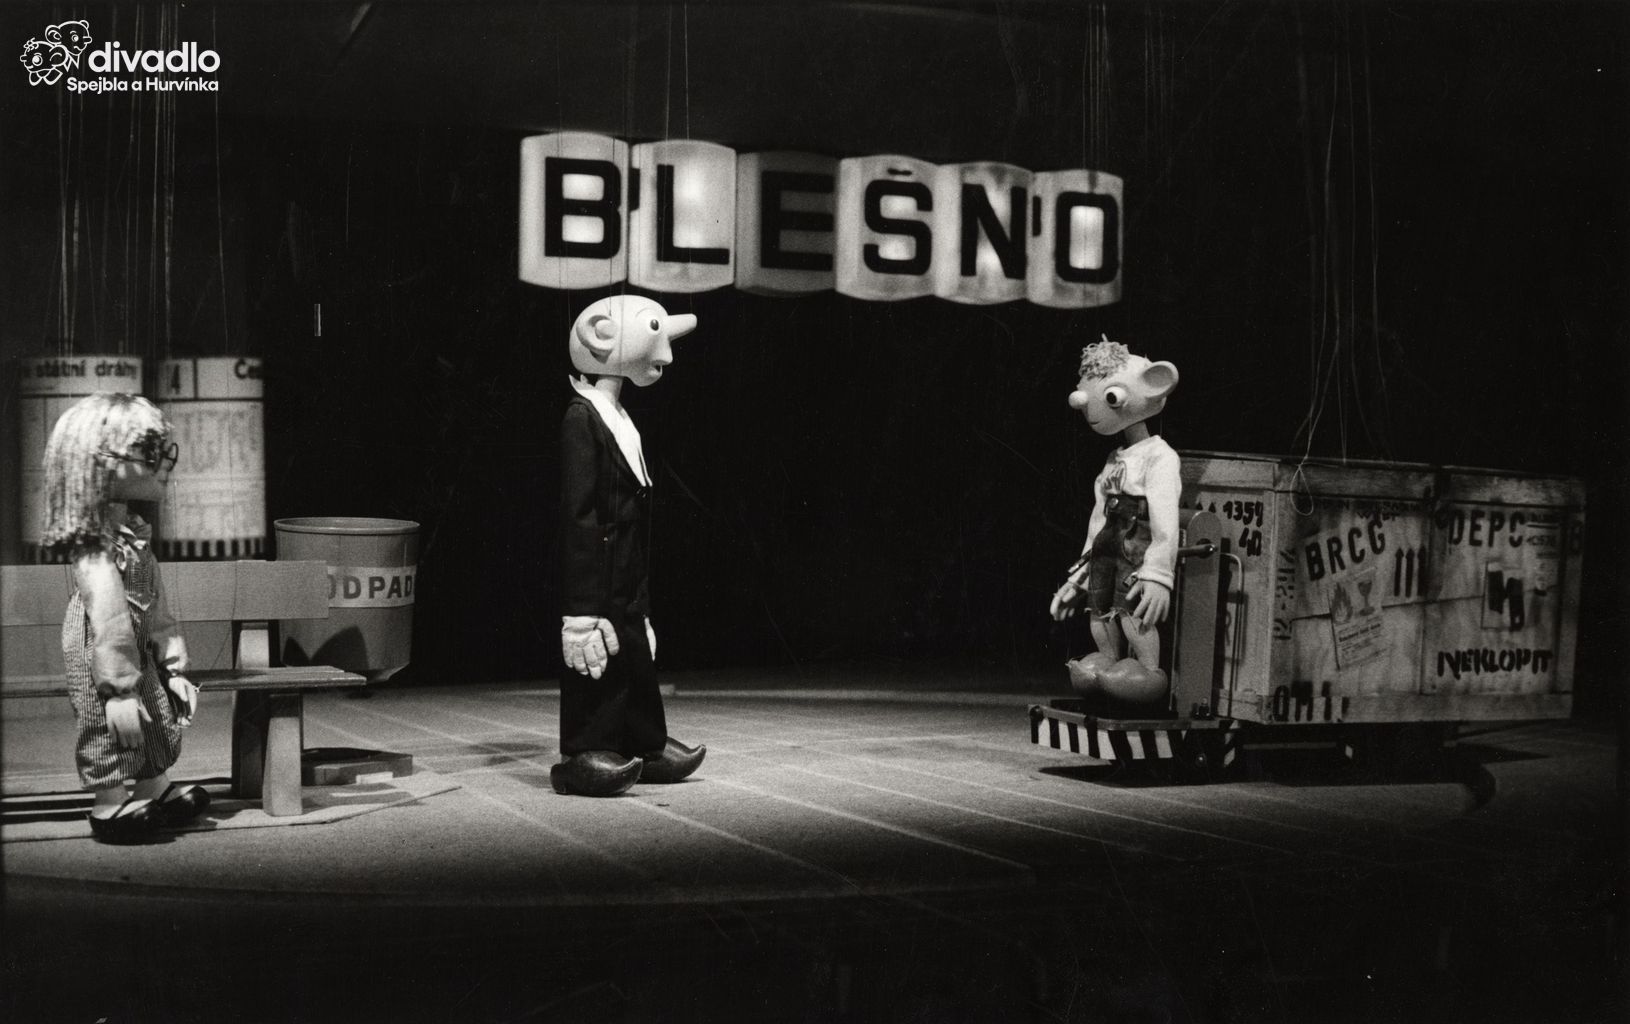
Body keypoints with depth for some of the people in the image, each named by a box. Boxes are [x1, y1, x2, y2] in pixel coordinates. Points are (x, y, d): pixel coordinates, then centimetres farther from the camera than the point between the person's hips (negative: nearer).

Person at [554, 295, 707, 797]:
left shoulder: (617, 418, 14)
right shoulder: (581, 419, -14)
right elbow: (579, 512, -18)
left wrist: (639, 596, 20)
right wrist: (584, 605, -21)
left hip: (626, 578, 9)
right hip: (596, 572, -9)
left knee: (635, 652, 15)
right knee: (596, 660, -5)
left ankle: (645, 746, 24)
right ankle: (583, 756, 1)